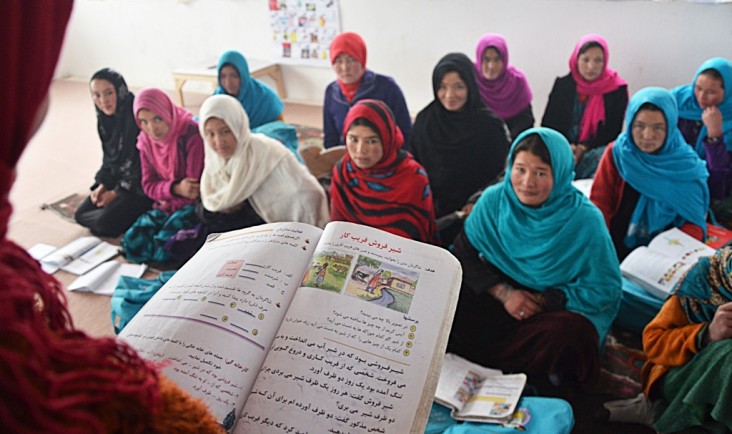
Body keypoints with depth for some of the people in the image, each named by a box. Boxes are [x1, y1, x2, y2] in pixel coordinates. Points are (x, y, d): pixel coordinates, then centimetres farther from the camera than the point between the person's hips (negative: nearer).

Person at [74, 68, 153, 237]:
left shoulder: (135, 117, -22)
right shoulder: (105, 118, 3)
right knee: (82, 214, 5)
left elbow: (141, 164, -21)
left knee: (106, 222, -21)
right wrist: (102, 185, -1)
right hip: (118, 179, 9)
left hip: (140, 185, -9)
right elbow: (109, 158, 13)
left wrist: (117, 193, -14)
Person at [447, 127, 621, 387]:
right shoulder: (494, 199, -6)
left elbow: (604, 290, -10)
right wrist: (503, 292, -18)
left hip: (561, 308, -2)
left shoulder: (584, 219, -14)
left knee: (569, 332, -37)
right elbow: (463, 254, -4)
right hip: (500, 299, 3)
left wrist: (543, 301, -19)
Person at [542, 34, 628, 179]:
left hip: (595, 149, -1)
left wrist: (583, 148, -15)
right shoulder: (562, 84, 10)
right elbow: (548, 123, 7)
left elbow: (612, 132, 2)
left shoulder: (617, 89, 4)